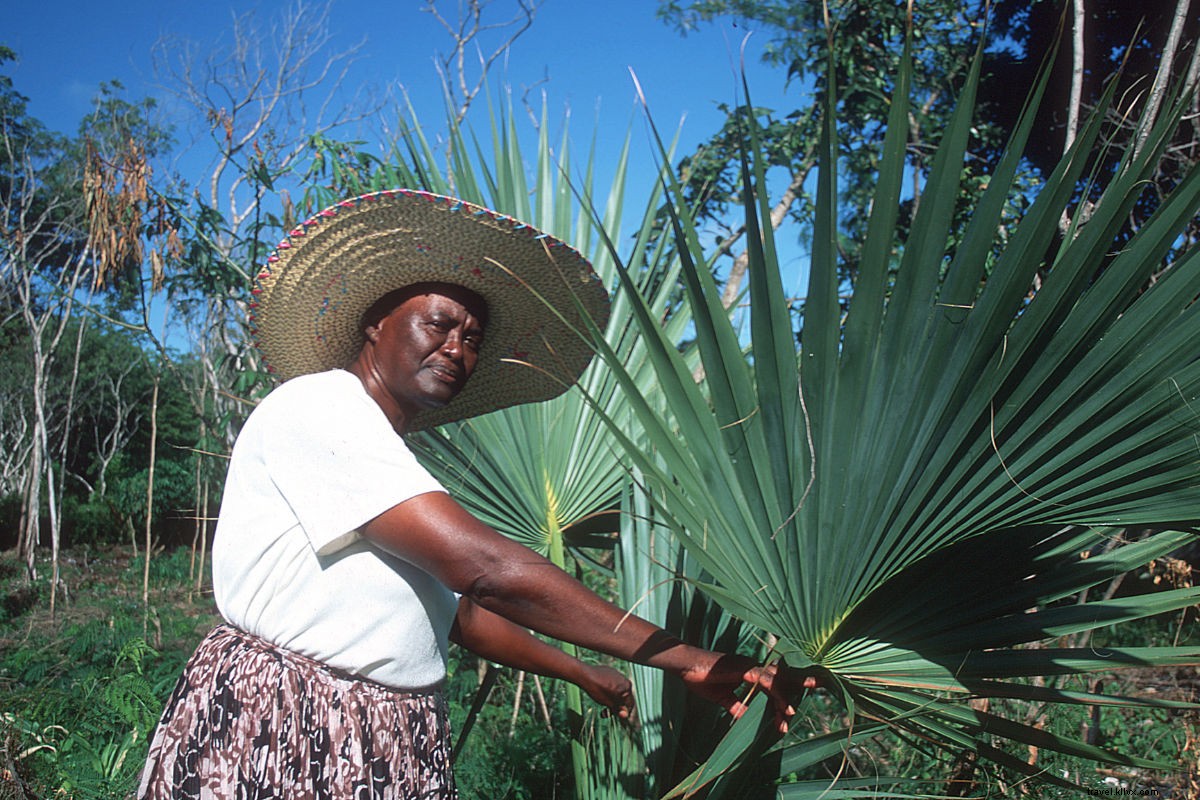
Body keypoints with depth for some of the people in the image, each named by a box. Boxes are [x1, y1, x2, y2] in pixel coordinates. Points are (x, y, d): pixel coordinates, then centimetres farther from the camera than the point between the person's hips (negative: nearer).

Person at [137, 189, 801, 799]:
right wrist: (688, 660, -22)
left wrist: (585, 674, 19)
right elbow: (485, 568, -24)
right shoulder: (317, 406, -15)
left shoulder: (396, 463, 15)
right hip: (280, 745, -8)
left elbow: (460, 611, 20)